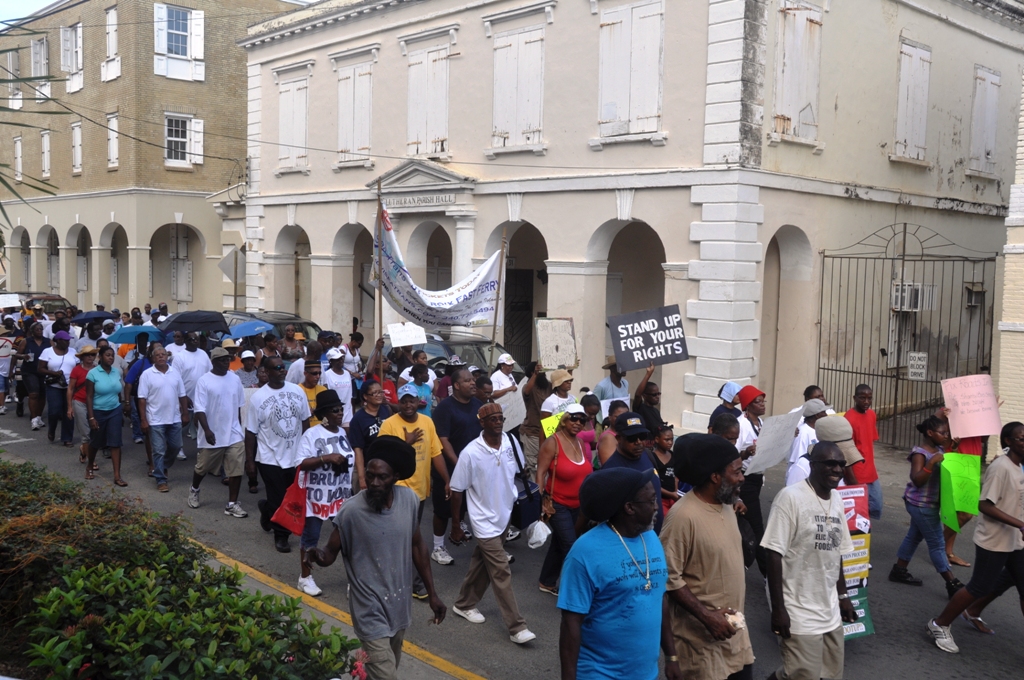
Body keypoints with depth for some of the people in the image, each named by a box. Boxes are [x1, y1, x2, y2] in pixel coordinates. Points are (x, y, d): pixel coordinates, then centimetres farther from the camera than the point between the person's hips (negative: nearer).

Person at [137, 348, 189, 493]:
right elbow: (142, 399, -8)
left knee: (175, 447, 15)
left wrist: (185, 414, 7)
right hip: (156, 420, -4)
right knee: (159, 451, 1)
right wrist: (143, 420, -12)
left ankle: (163, 467, 39)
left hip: (175, 419, 4)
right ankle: (161, 480, 8)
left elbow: (182, 395, 9)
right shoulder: (147, 374, -7)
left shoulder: (175, 372, 5)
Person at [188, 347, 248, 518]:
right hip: (213, 435, -3)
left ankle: (232, 504, 6)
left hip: (234, 434, 3)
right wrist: (207, 430, -22)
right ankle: (194, 490, 43)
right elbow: (200, 409, -13)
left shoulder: (235, 379, 4)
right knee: (203, 468, 14)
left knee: (237, 470, -3)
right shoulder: (204, 381, -10)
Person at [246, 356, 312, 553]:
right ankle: (280, 535, 23)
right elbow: (251, 432, -7)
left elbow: (305, 421, 8)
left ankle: (267, 509, 42)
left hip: (296, 456, 4)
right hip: (270, 459, -4)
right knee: (278, 501, 3)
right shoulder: (258, 398, -10)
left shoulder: (297, 391, -1)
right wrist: (249, 461, -6)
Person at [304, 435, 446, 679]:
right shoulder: (350, 511, -20)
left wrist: (432, 594, 9)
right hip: (371, 611, -5)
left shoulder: (409, 499, -8)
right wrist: (318, 555, -33)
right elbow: (331, 553, -9)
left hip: (400, 606, 5)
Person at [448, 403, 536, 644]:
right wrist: (456, 526, -6)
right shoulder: (470, 453, -20)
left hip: (505, 516, 5)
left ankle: (464, 604, 39)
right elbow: (457, 490, -11)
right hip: (484, 521, -5)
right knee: (502, 573, -5)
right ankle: (517, 627, 2)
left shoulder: (510, 442, -8)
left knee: (482, 564, 19)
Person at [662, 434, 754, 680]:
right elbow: (669, 578, -20)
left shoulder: (727, 505, 4)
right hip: (702, 636, -8)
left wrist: (736, 614, 17)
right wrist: (707, 616, -22)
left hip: (734, 627, 8)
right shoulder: (684, 515, -22)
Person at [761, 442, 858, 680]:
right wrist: (778, 609, -17)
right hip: (800, 613, -7)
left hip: (830, 611, 7)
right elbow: (774, 554, -16)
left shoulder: (836, 499, 7)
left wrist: (842, 595, 17)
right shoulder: (791, 497, -16)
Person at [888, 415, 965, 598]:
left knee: (914, 536, 17)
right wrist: (931, 462, -35)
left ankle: (899, 571, 28)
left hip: (930, 503, 9)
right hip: (921, 504, -9)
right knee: (937, 543, -3)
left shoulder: (939, 449, 5)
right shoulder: (920, 453, -20)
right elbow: (917, 480, -27)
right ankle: (952, 584, 2)